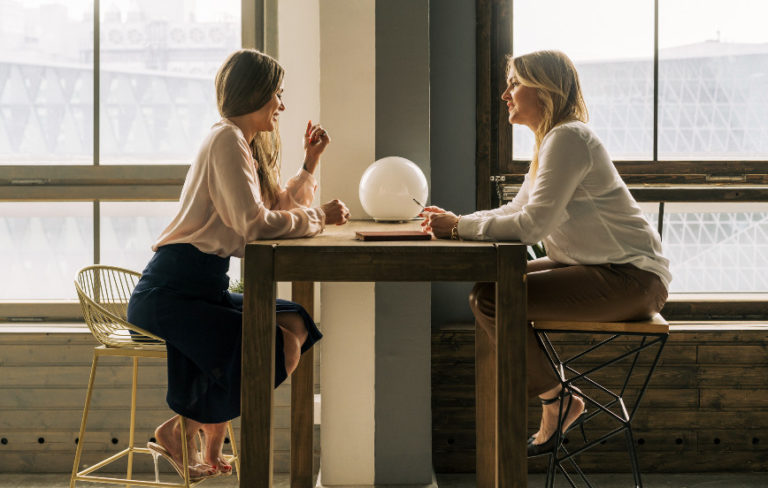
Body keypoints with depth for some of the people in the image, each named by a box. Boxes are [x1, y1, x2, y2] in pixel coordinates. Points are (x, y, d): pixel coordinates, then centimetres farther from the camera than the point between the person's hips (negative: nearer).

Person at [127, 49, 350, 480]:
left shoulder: (248, 145, 20)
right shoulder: (227, 139, -11)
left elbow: (278, 207, 20)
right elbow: (255, 223, -21)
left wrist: (310, 164, 14)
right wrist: (318, 217, -10)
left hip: (205, 289, 10)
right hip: (171, 294, -10)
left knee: (297, 323, 0)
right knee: (280, 348, -20)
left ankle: (211, 436, 2)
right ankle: (182, 430, -3)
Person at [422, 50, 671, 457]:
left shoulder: (568, 139, -17)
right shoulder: (552, 140, 16)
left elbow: (532, 225, -24)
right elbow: (518, 210, 18)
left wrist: (459, 227, -16)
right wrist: (455, 221, 5)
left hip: (630, 278, -11)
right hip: (598, 268, 11)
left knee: (490, 300, -18)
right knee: (488, 284, 12)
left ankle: (557, 402, -1)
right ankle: (558, 401, 12)